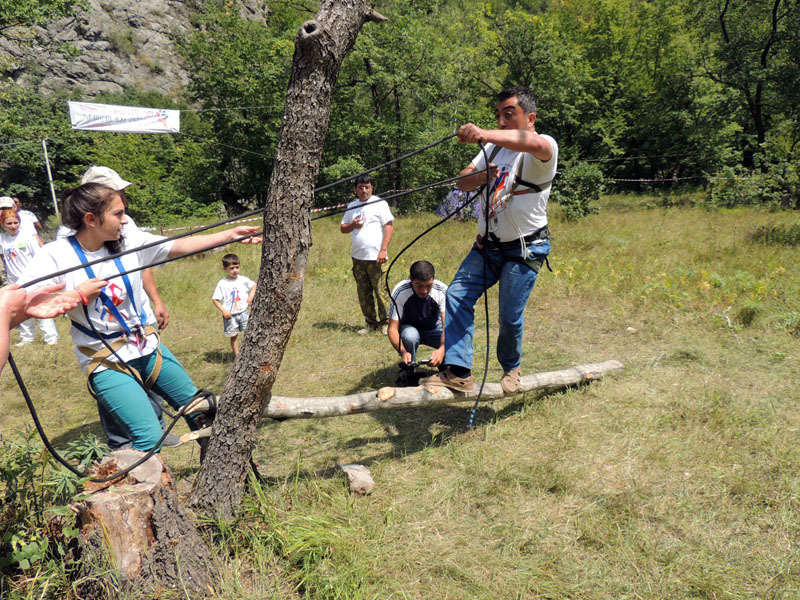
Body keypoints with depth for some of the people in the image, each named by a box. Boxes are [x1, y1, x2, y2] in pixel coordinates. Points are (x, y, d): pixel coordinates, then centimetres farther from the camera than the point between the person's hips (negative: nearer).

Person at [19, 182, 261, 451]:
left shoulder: (131, 242, -2)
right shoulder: (55, 255, -13)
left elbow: (181, 246, -3)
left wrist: (230, 234, -10)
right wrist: (78, 295, -21)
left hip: (148, 348, 6)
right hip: (106, 363, -5)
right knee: (148, 437, -16)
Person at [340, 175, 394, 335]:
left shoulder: (379, 203, 0)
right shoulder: (352, 206, 16)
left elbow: (389, 226, -6)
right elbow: (343, 228, 20)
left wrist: (383, 250, -14)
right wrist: (353, 225, -3)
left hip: (376, 257, -5)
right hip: (357, 257, 6)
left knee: (381, 291, -7)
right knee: (363, 293, 8)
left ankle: (385, 323, 3)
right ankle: (371, 323, 17)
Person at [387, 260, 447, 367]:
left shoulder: (442, 291, -25)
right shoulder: (400, 292, -27)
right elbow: (393, 328, -28)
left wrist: (442, 349, -53)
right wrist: (403, 352, -48)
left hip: (434, 329, 1)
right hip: (410, 328, -1)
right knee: (409, 335, -38)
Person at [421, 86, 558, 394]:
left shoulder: (545, 148, -12)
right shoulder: (495, 147, 11)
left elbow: (535, 144, -39)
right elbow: (463, 182, 3)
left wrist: (485, 134, -55)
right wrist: (480, 176, -22)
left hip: (525, 250, -6)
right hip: (487, 245, 6)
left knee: (510, 317, -3)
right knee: (457, 294, -10)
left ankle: (511, 368, 27)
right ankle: (458, 372, -8)